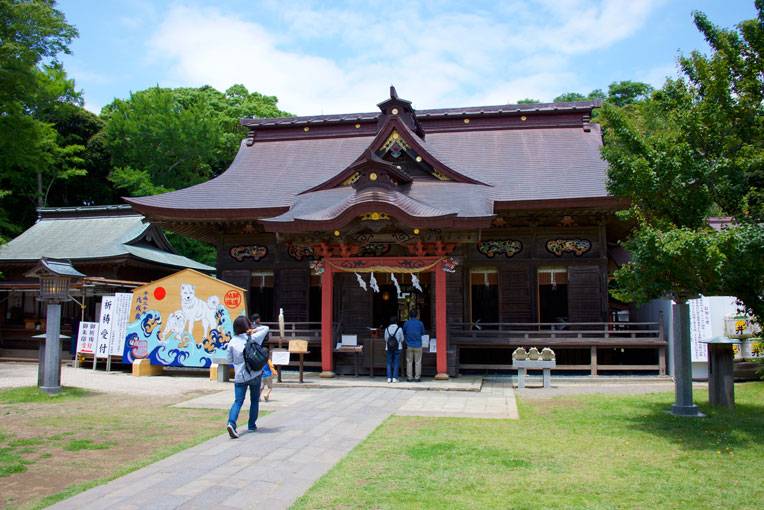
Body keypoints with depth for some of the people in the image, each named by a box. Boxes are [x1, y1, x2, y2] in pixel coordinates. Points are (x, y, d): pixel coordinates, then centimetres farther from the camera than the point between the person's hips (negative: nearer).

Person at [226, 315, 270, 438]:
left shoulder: (232, 342, -1)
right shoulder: (253, 338, -4)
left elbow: (229, 360, 6)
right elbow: (266, 328, 10)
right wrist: (254, 330, 11)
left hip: (239, 376, 1)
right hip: (254, 375, -1)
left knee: (238, 401, 0)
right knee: (254, 400, 15)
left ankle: (231, 422, -23)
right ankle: (252, 425, 20)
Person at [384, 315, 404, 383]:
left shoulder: (387, 329, -2)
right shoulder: (399, 329, -8)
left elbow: (385, 339, 6)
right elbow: (402, 339, 1)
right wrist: (401, 346, 17)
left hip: (389, 349, 2)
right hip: (398, 348, -2)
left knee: (389, 363, 9)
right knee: (396, 363, 4)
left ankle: (389, 378, 5)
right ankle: (395, 378, 3)